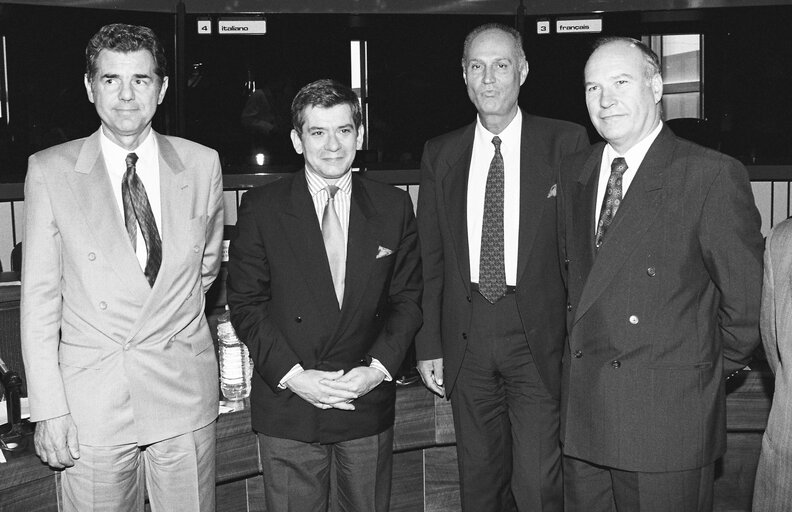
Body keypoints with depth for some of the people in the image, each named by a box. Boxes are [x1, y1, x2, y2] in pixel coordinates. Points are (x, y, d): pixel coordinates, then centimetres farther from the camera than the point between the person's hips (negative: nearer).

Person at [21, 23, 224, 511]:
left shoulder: (202, 164, 0)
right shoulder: (49, 171, -4)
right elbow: (40, 297, -4)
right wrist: (49, 408, -7)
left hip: (185, 394, 2)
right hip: (92, 398, -1)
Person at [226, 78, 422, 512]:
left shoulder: (394, 207, 3)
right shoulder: (261, 208, -3)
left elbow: (407, 300, 4)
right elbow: (245, 304, -4)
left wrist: (377, 369, -10)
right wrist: (292, 375, -13)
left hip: (369, 403, 2)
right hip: (287, 409, -1)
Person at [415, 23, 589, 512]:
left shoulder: (566, 142, -1)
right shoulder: (440, 154, 8)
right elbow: (431, 257, 9)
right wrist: (430, 344, 5)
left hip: (538, 336, -3)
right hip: (466, 337, 3)